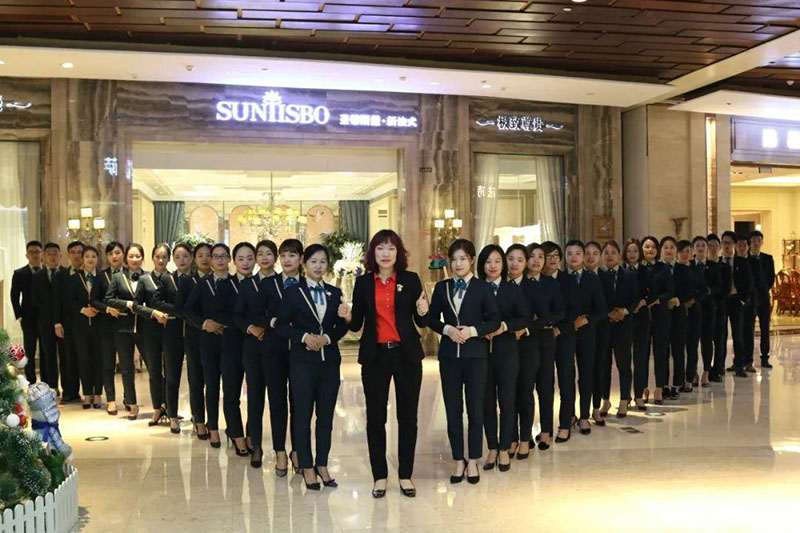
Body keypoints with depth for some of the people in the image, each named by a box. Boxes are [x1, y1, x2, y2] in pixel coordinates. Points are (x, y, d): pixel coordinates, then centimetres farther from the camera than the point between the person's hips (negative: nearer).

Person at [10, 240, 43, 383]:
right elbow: (14, 297, 3)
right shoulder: (19, 274, 4)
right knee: (29, 353, 3)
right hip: (29, 319, -1)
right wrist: (19, 316, -5)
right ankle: (31, 385, 8)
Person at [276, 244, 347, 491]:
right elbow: (281, 325, -2)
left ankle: (322, 465, 18)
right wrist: (304, 336, -15)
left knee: (326, 415, 7)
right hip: (303, 360, -3)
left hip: (330, 359, 3)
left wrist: (327, 337, -9)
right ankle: (307, 467, 12)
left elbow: (342, 326, 10)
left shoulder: (335, 293, 9)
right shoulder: (293, 292, 0)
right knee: (303, 415, 2)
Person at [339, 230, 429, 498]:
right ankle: (379, 476, 16)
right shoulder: (363, 283, 4)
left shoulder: (410, 280, 2)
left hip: (406, 355, 0)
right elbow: (357, 325, 6)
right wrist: (347, 316, -15)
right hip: (375, 356, 1)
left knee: (408, 416, 6)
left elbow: (422, 323, 4)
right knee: (375, 417, 4)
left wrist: (423, 311, -17)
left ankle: (405, 475, 18)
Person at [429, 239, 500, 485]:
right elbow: (432, 318, 9)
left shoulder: (483, 288, 0)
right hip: (449, 354, 2)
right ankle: (459, 460, 16)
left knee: (475, 409, 3)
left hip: (475, 354, -2)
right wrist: (447, 329, -10)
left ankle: (473, 461, 15)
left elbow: (495, 320, -1)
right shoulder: (442, 287, 7)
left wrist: (473, 330, -15)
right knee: (453, 410, 5)